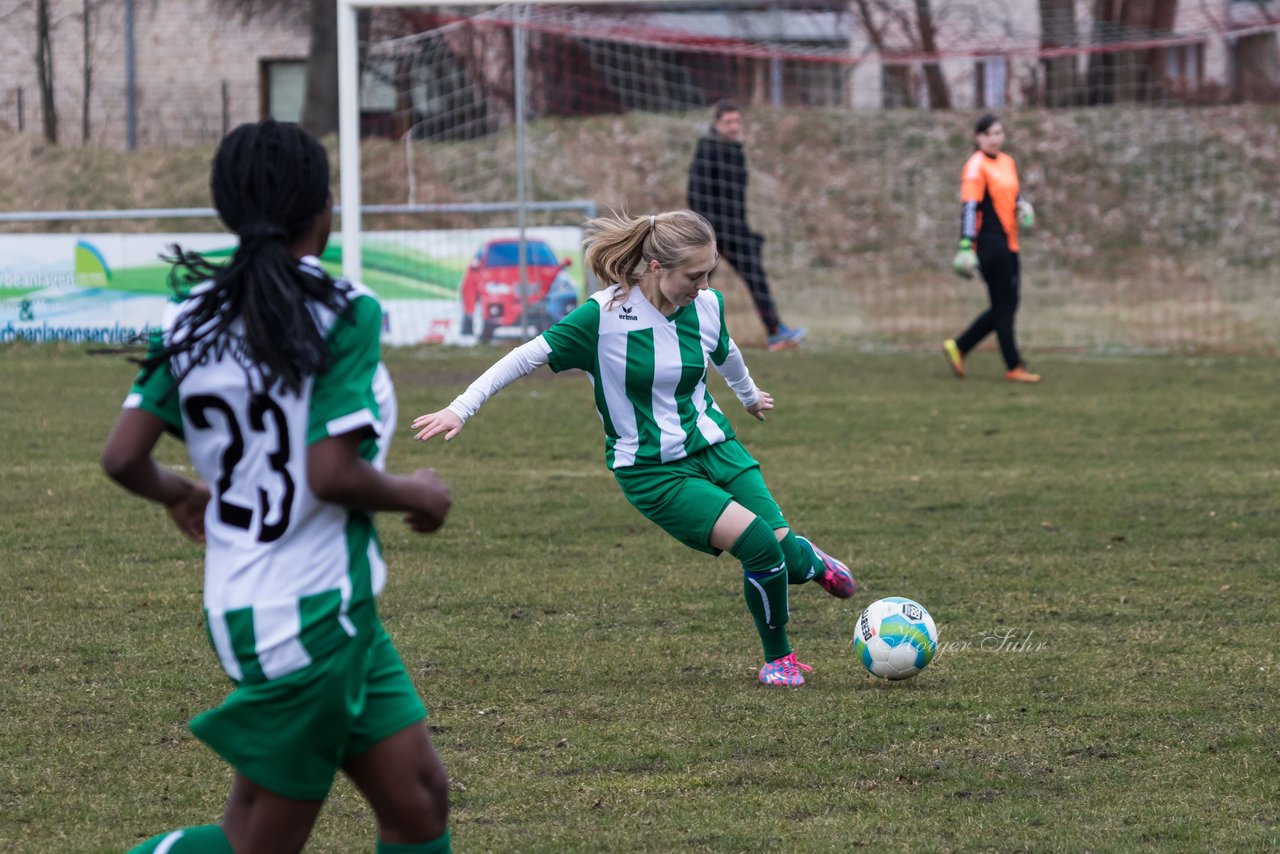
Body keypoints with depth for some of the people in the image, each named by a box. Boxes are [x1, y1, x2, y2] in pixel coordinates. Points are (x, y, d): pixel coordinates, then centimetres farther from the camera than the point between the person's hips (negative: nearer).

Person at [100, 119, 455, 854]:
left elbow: (124, 457, 1)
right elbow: (332, 476, -22)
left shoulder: (198, 316, 4)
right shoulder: (344, 313, -15)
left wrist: (181, 493, 23)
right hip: (307, 611, -8)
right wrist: (419, 496, -3)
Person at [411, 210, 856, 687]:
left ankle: (811, 561, 33)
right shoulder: (605, 315, -20)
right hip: (652, 470, -5)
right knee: (760, 546, -21)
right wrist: (460, 409, -20)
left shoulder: (706, 306, -4)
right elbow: (529, 356, -15)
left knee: (786, 556, -8)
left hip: (715, 448, 5)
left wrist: (749, 396, 39)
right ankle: (779, 660, 5)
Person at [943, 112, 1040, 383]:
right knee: (1004, 306, -4)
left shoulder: (1008, 162, 14)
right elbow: (970, 207, -17)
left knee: (1006, 306, 10)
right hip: (990, 243, -9)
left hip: (1008, 243, 9)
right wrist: (966, 246, -24)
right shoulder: (976, 167, -10)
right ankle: (1014, 367, 2)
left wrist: (1022, 206, 4)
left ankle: (958, 347, 19)